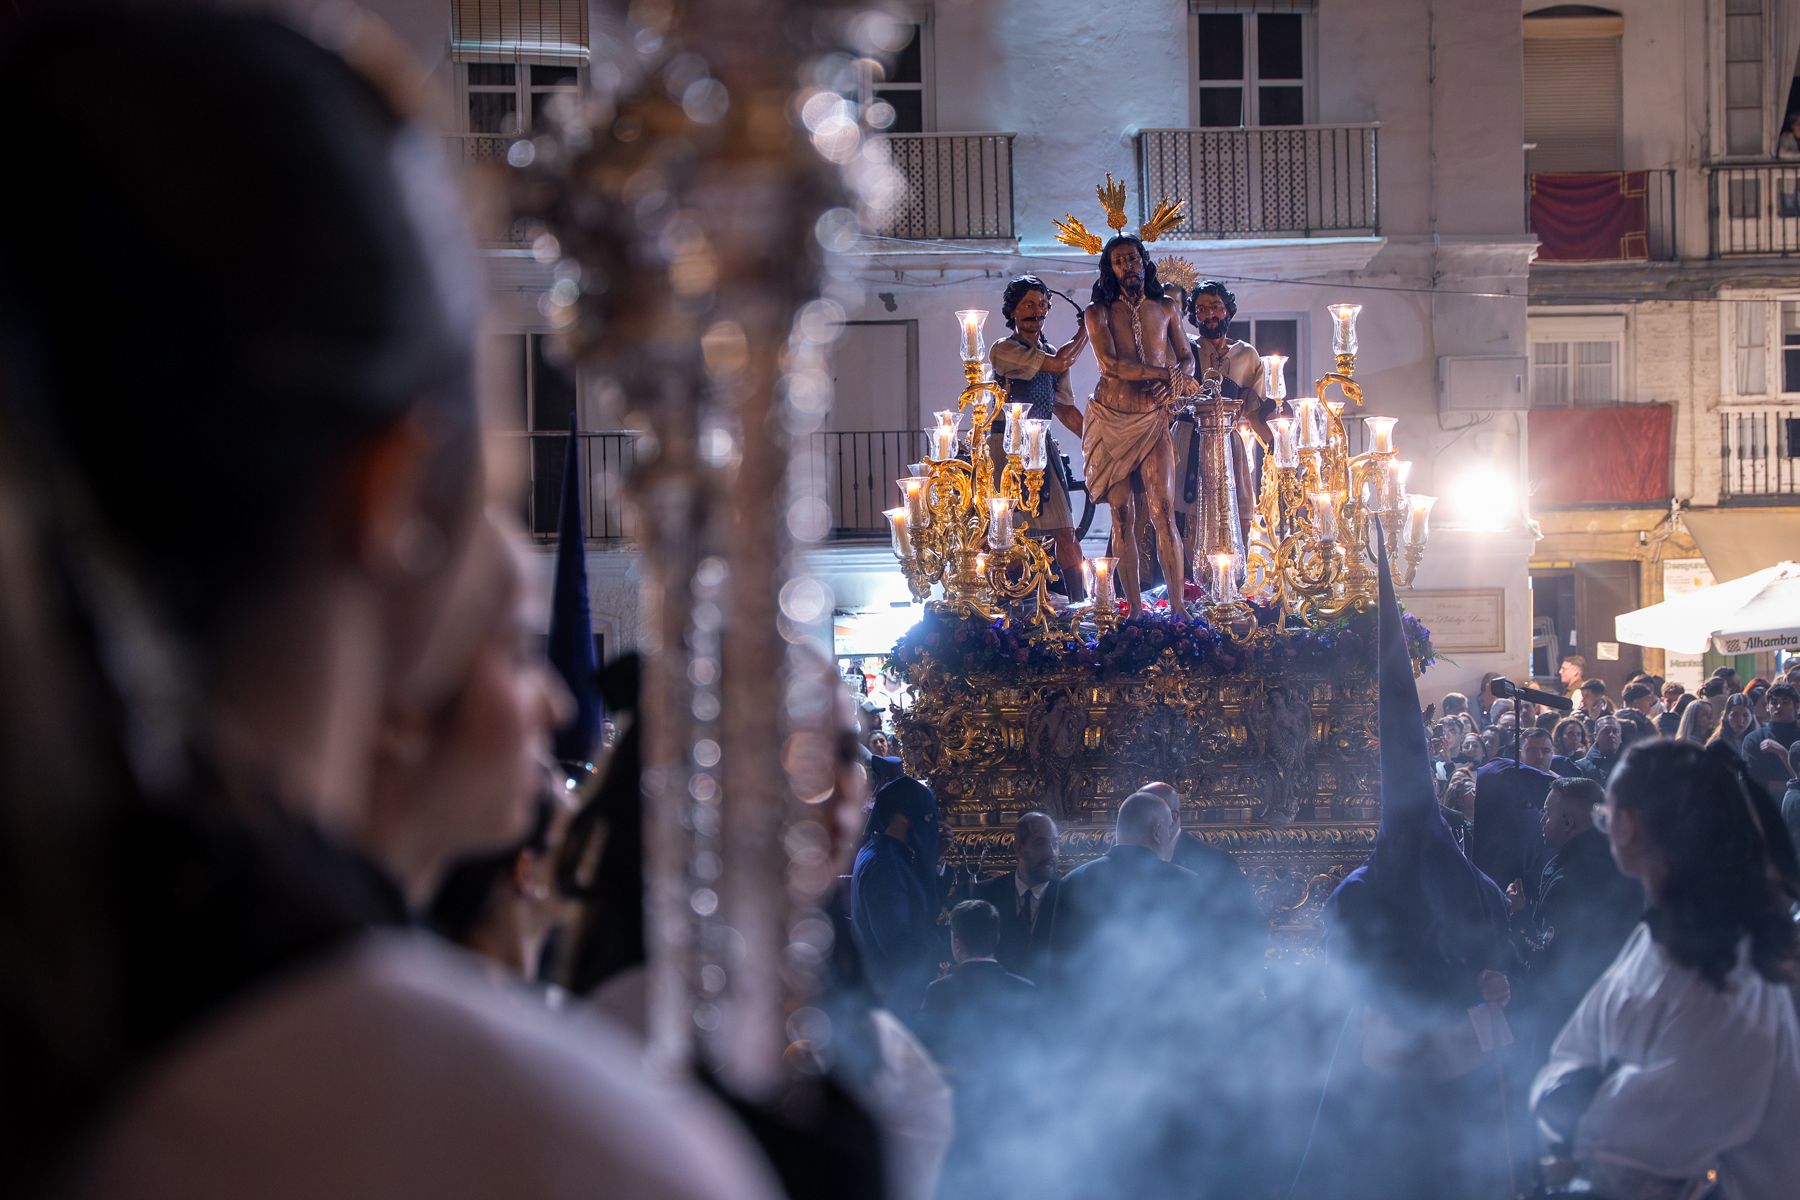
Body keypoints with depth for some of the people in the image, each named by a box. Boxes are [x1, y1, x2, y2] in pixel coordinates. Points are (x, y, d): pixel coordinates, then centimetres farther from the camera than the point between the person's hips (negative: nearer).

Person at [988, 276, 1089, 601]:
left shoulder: (1051, 353, 17)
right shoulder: (1003, 349, -6)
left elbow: (1065, 408, 20)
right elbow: (1060, 363, -14)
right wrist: (1084, 332, 1)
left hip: (1043, 449, 6)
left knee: (1065, 533, 2)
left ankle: (1079, 602, 5)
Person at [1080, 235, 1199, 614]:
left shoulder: (1165, 309, 12)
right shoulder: (1099, 312, 3)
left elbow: (1187, 358, 14)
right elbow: (1109, 363, -11)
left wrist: (1173, 383, -10)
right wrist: (1166, 374, -15)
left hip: (1153, 419, 1)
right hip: (1112, 419, -1)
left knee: (1163, 511, -11)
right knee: (1123, 516, 0)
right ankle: (1135, 609, 2)